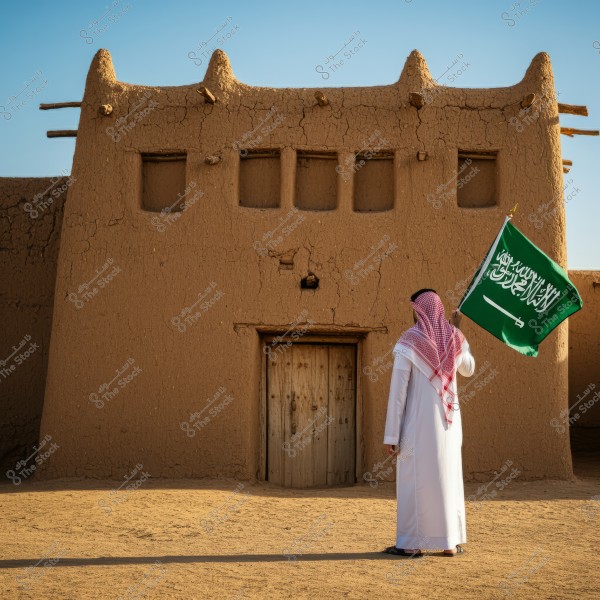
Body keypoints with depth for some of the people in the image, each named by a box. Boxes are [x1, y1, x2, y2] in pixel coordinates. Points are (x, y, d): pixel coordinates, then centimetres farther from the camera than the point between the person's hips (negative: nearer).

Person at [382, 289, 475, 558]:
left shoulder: (408, 342, -11)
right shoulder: (455, 338, 4)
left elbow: (397, 390, -13)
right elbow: (468, 369, 26)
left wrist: (391, 434, -9)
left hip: (417, 422, -4)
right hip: (448, 422, 5)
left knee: (414, 480, 2)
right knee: (448, 478, 12)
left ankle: (412, 544, 4)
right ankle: (450, 542, 14)